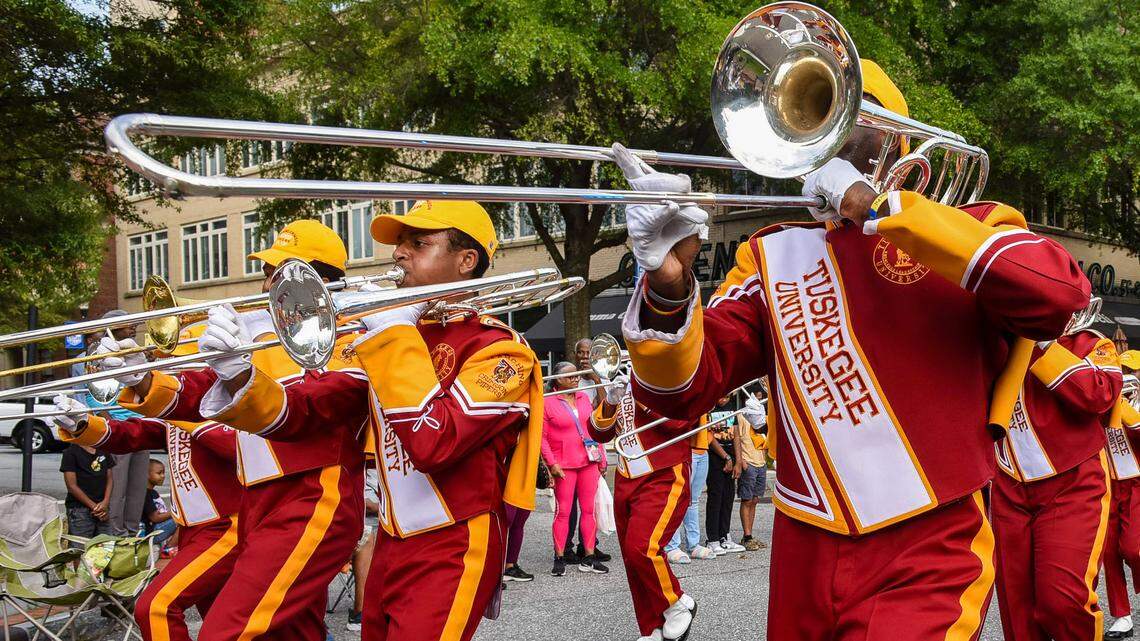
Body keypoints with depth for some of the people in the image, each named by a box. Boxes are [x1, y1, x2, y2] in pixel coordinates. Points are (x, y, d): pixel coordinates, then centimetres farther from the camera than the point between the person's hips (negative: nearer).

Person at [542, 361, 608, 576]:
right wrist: (552, 464, -12)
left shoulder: (584, 398, 11)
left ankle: (588, 558, 11)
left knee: (589, 509, 5)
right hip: (564, 465, -5)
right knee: (563, 511, -2)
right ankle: (559, 559, 7)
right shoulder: (548, 403, -5)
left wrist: (600, 457, 12)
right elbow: (542, 437, -6)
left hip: (589, 461, 5)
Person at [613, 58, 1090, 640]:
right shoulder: (772, 254, 10)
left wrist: (881, 209, -16)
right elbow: (683, 390, 1)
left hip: (927, 563, -3)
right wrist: (668, 286, -20)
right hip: (803, 560, 3)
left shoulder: (970, 229, 4)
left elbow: (1059, 292, -18)